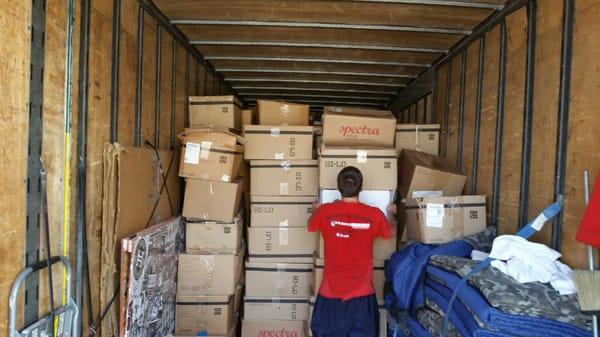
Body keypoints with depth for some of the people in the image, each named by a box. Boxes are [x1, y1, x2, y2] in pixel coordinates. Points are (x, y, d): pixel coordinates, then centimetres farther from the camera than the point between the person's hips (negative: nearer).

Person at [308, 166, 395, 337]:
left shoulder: (325, 211, -11)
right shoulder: (374, 215, -12)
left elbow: (310, 227, 11)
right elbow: (390, 233, 10)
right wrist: (391, 214, 29)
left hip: (331, 293, 1)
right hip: (361, 294, 0)